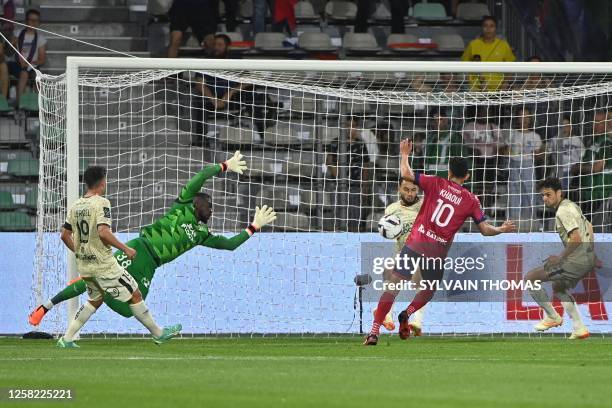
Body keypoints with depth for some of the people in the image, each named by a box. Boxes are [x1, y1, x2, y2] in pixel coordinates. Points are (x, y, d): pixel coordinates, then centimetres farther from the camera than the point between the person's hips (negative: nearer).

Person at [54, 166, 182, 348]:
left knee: (95, 300, 23)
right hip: (104, 264, -8)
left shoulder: (75, 206, 7)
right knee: (135, 295, 4)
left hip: (84, 266, 8)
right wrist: (126, 249, -17)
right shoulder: (101, 203, -15)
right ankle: (158, 333, 12)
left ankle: (67, 339, 15)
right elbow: (103, 232, -25)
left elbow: (65, 235, 11)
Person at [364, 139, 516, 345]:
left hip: (416, 243, -1)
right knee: (429, 290, 26)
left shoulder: (436, 184, 3)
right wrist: (501, 229, 26)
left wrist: (405, 154, 12)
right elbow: (485, 229, 6)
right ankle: (407, 314, -1)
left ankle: (374, 331, -14)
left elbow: (407, 174, -5)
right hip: (439, 251, 1)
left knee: (394, 286, -4)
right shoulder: (471, 201, 6)